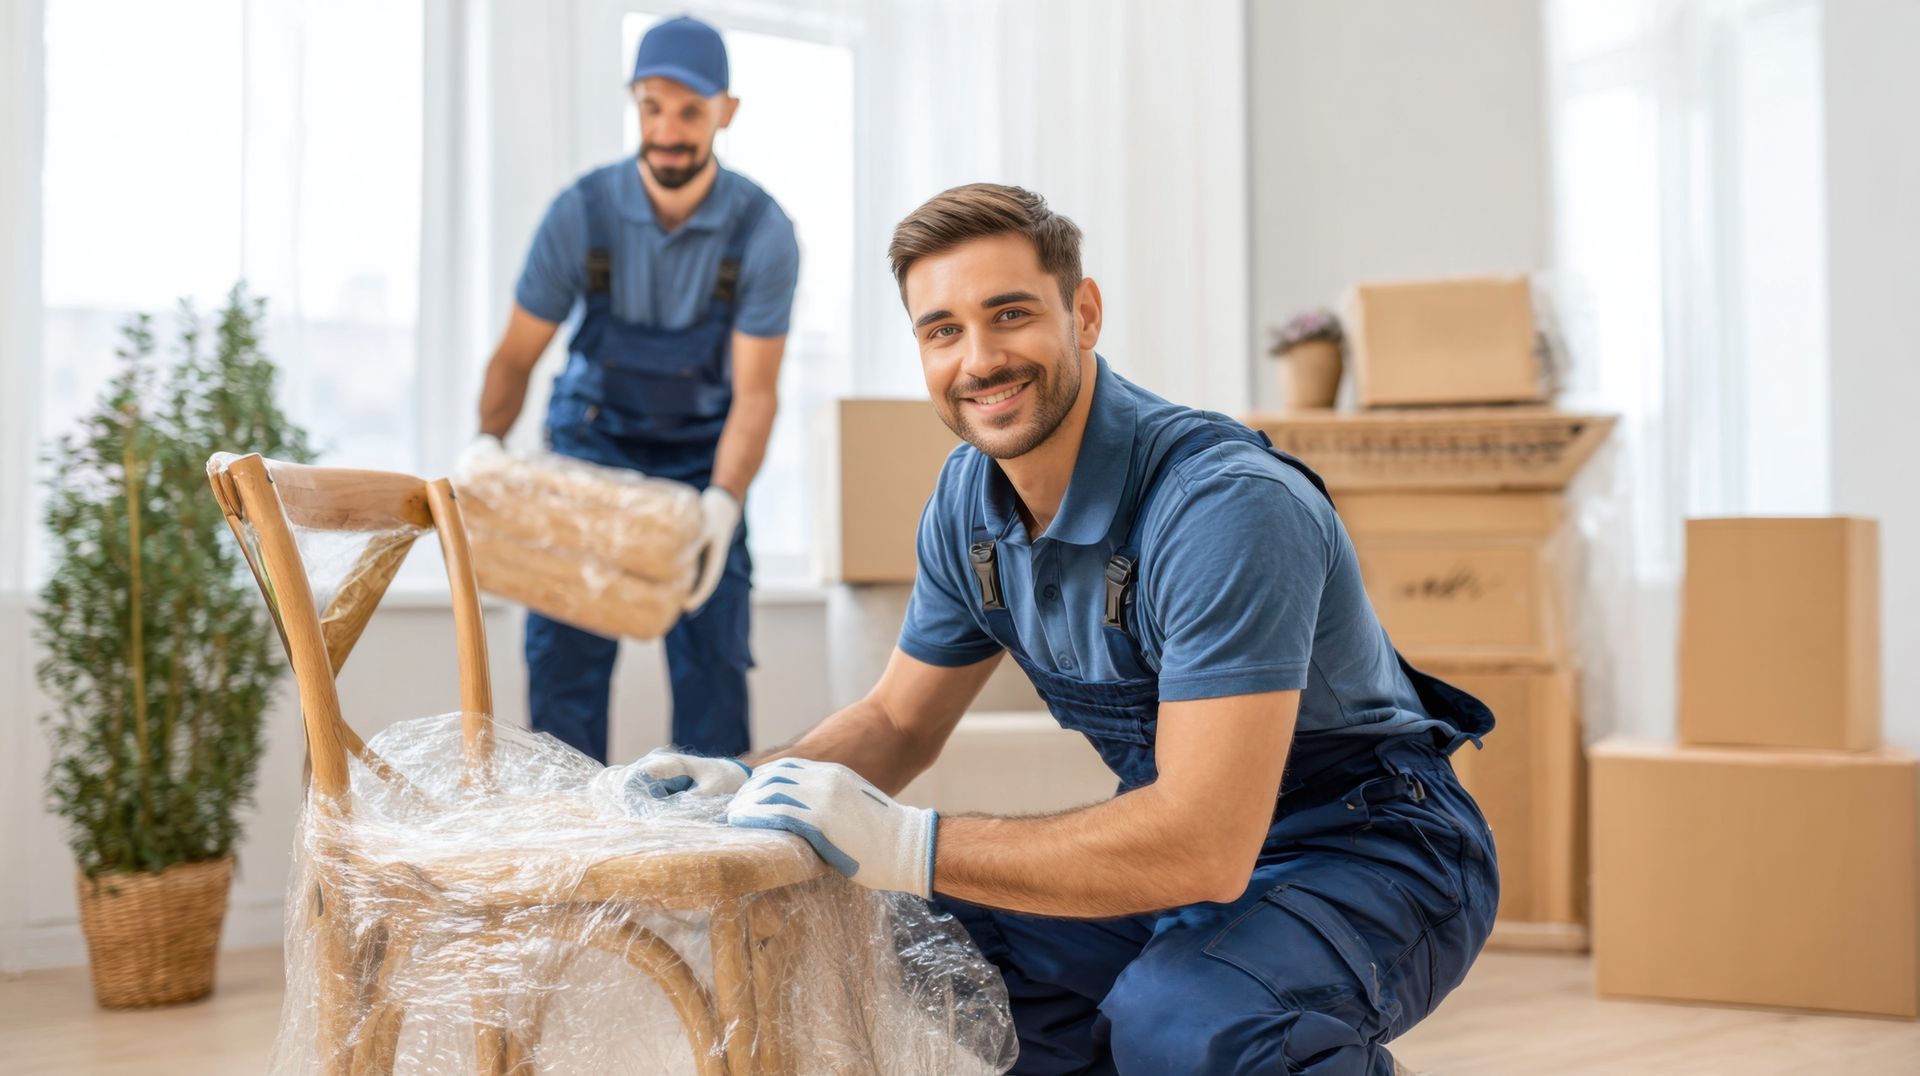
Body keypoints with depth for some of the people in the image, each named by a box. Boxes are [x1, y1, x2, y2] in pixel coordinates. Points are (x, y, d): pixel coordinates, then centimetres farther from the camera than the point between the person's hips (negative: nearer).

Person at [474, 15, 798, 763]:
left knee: (711, 652, -7)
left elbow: (755, 390, -20)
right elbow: (517, 355, -9)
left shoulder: (761, 230, -19)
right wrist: (488, 445, -27)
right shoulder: (582, 212, -17)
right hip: (591, 440, 1)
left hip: (702, 455, -1)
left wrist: (724, 501, -35)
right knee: (562, 648, -6)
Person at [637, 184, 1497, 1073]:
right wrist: (751, 782, -9)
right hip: (1180, 847, 7)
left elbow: (1207, 847, -35)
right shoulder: (968, 500, -3)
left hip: (1371, 854, -7)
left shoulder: (1230, 507, -29)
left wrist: (903, 845, -35)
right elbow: (897, 721, 11)